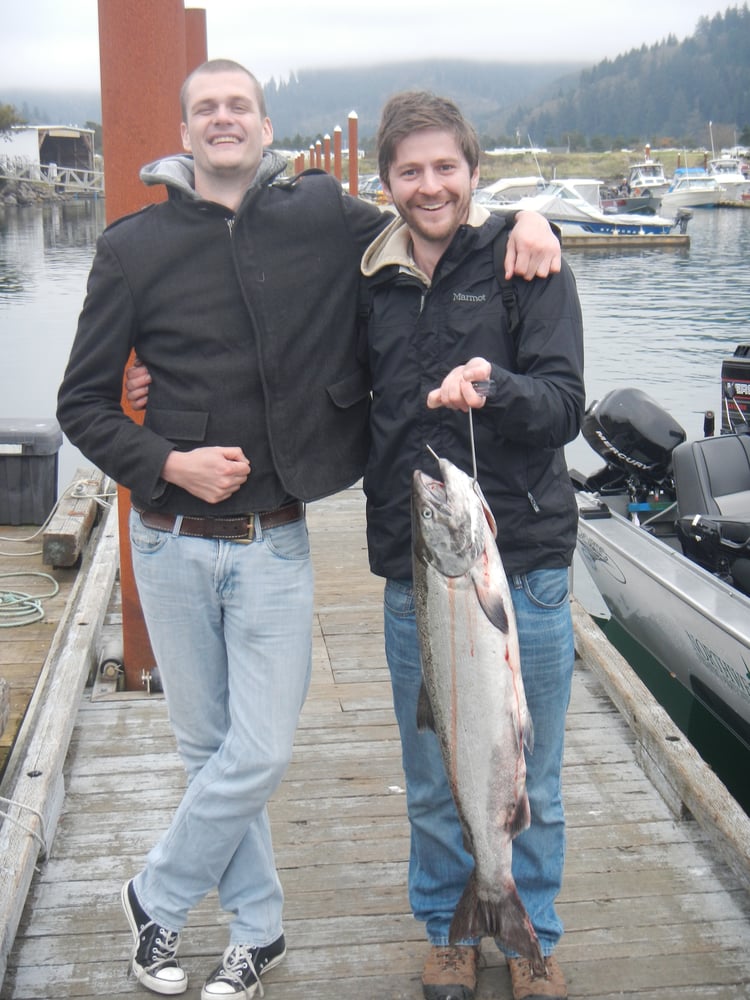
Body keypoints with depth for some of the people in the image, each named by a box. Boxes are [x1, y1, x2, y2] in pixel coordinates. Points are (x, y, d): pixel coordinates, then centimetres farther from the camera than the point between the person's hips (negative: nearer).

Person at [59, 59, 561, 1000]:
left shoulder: (324, 218, 0)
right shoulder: (135, 246, 0)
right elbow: (82, 402, 3)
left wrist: (522, 218, -6)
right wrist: (167, 464, -13)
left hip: (275, 545, 0)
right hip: (172, 543, 1)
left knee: (259, 753, 1)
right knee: (208, 746, 11)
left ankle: (156, 897, 27)